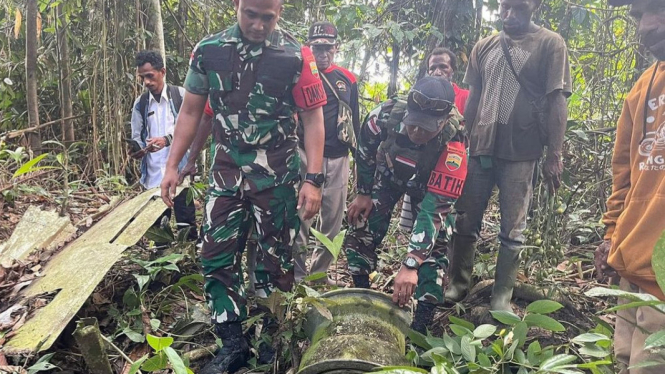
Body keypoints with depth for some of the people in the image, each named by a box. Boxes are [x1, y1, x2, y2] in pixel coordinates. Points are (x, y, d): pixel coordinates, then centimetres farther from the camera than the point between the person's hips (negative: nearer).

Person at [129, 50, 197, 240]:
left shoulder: (181, 95, 0)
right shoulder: (140, 103, 10)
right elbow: (137, 137, 14)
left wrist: (167, 140, -20)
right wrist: (136, 150, -8)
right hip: (154, 174, 4)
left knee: (186, 225, 1)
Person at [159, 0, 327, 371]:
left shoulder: (296, 56, -8)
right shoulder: (208, 50, 1)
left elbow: (313, 119, -7)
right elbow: (191, 111, 7)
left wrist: (313, 180, -13)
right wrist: (172, 166, 4)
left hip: (277, 174, -3)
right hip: (226, 170, 3)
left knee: (275, 260, 8)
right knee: (217, 257, 2)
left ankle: (272, 340, 26)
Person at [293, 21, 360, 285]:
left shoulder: (348, 80, 13)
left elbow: (355, 119, 19)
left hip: (338, 158, 4)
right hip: (305, 153, -3)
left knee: (333, 216, 6)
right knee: (301, 214, -8)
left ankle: (320, 271, 19)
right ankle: (297, 271, 2)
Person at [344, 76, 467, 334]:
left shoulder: (453, 148, -43)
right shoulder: (387, 114, -36)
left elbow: (434, 210, -42)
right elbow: (365, 149, -12)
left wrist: (410, 264, -46)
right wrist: (363, 193, -6)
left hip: (429, 185, -2)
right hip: (388, 174, 2)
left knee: (434, 246, -14)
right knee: (360, 232, -3)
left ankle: (421, 324, -4)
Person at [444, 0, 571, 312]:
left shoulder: (550, 44, 0)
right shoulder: (484, 47, 11)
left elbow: (556, 102, -4)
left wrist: (554, 154, -10)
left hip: (521, 153, -3)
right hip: (479, 148, 4)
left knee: (512, 229, 4)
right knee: (466, 222, 7)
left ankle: (502, 297, 14)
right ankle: (458, 284, 20)